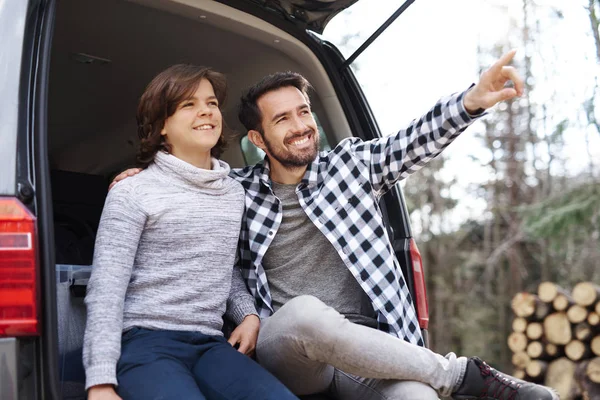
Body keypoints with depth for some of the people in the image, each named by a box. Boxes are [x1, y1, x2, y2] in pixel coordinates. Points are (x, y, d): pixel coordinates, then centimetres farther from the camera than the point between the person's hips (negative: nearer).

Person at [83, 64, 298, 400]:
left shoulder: (235, 193, 16)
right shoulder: (133, 193, -2)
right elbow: (105, 291, -6)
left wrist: (249, 314, 7)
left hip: (210, 344, 5)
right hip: (145, 342, -5)